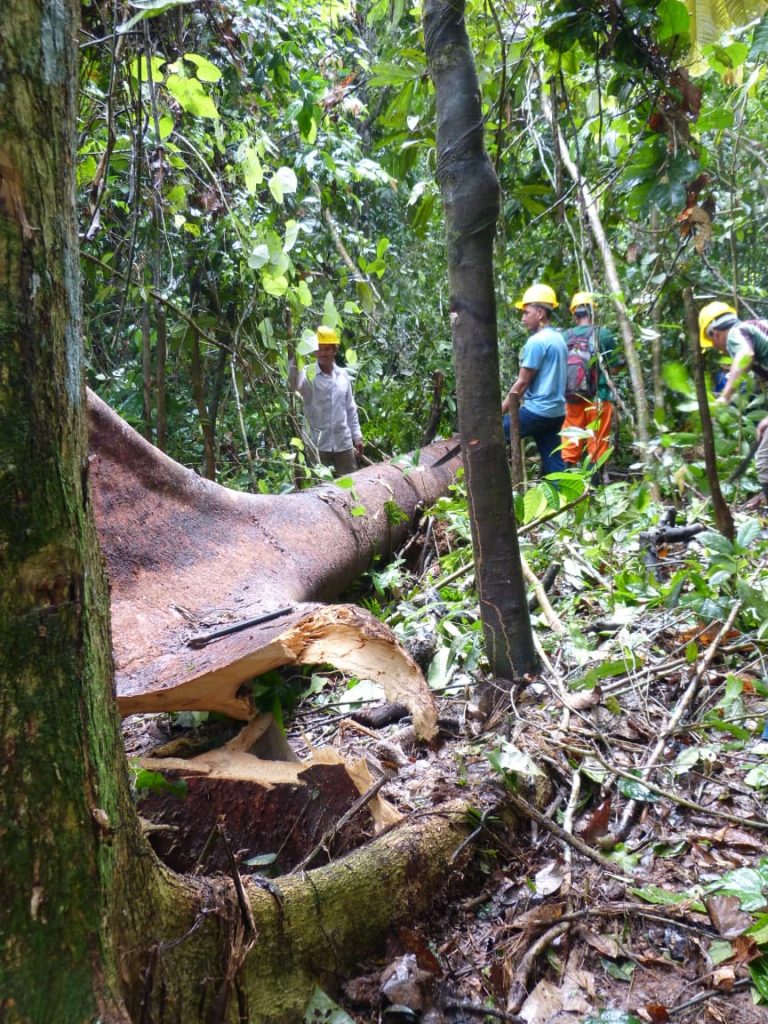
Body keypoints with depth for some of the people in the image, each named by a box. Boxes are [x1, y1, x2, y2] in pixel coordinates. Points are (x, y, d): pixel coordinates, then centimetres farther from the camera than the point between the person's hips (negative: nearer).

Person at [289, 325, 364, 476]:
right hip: (317, 444, -4)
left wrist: (357, 435, 10)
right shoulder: (308, 374, -7)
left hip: (343, 442, 4)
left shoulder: (343, 375, 8)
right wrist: (295, 361, -46)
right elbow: (293, 385, -30)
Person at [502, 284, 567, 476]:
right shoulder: (559, 339, 14)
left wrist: (499, 412, -6)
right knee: (553, 462, 10)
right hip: (556, 411, 9)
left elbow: (522, 383, -14)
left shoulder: (536, 341, -14)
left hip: (537, 411, -9)